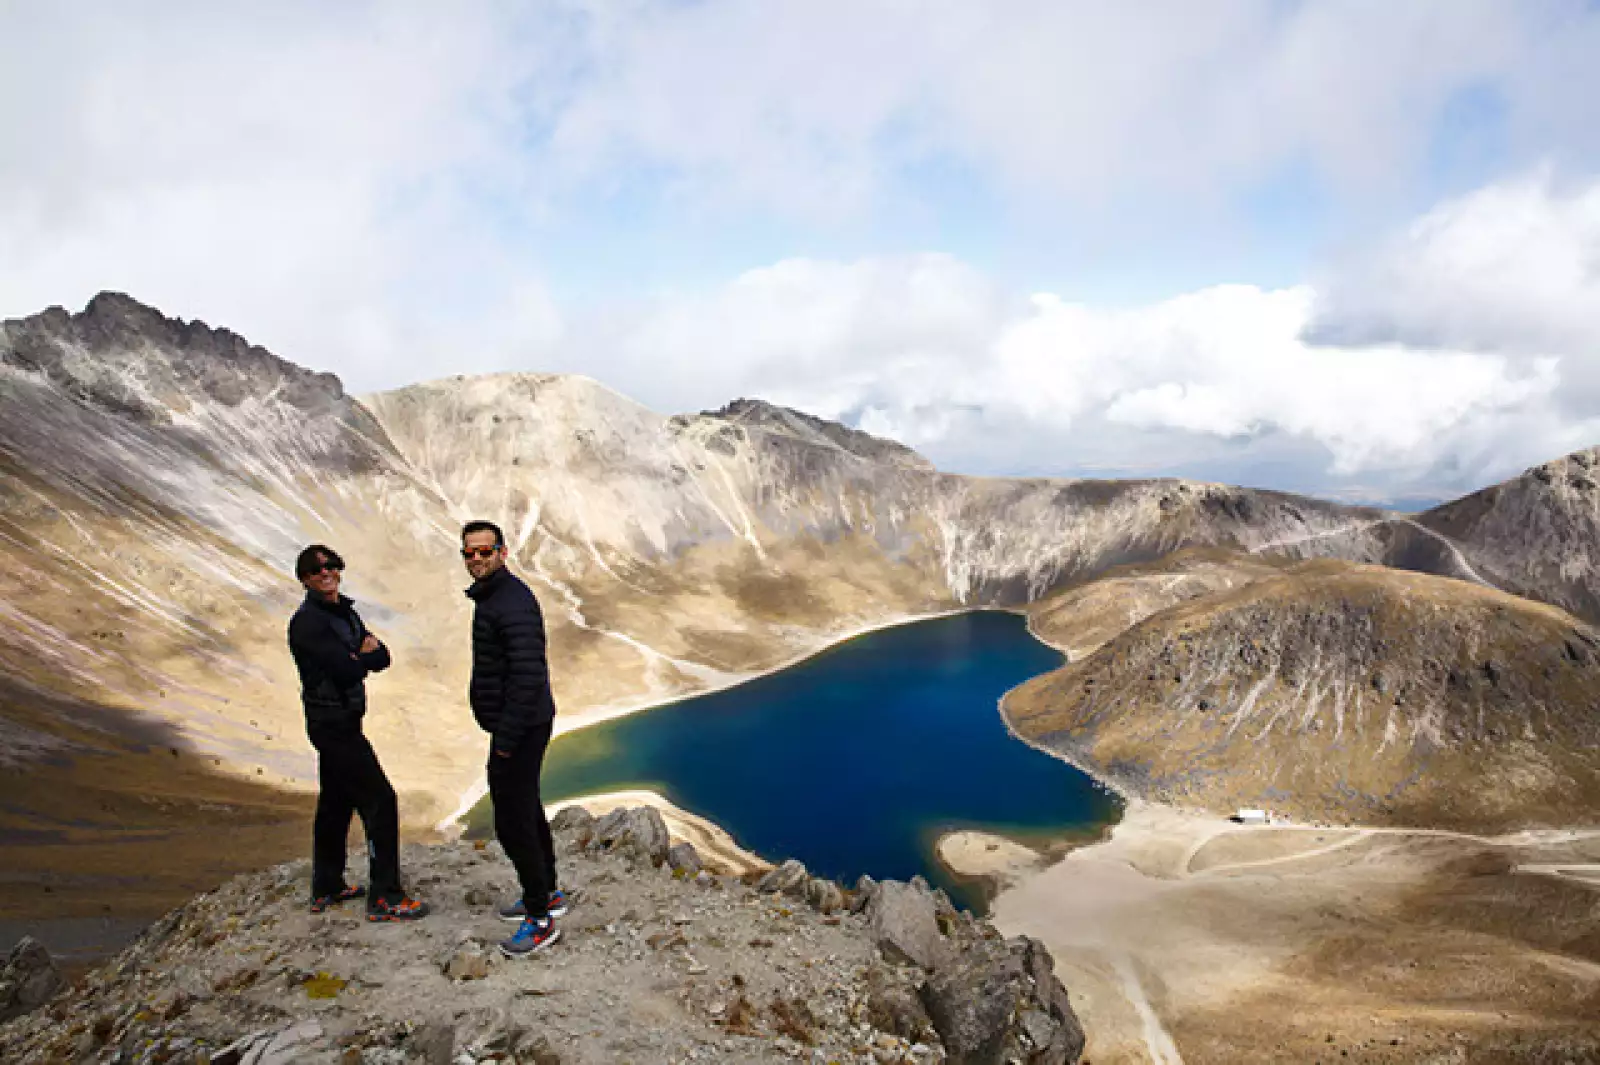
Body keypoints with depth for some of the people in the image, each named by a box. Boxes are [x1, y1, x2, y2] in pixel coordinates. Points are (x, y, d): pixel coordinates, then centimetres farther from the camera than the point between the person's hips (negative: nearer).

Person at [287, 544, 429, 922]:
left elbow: (382, 658, 6)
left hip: (341, 723, 10)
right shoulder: (308, 621, -16)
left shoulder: (346, 613, 12)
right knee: (380, 801, -9)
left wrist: (362, 654, -15)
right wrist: (365, 655, -6)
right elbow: (347, 671, -26)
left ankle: (326, 889, 31)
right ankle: (384, 898, -3)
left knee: (336, 802, 18)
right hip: (334, 724, -10)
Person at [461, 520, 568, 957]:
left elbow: (529, 675, -27)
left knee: (513, 821, -5)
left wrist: (506, 739, -24)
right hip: (520, 724, 11)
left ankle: (541, 919, 7)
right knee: (526, 810, 20)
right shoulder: (490, 597, 13)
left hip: (520, 728, -11)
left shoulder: (513, 603, -21)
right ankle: (547, 894, 35)